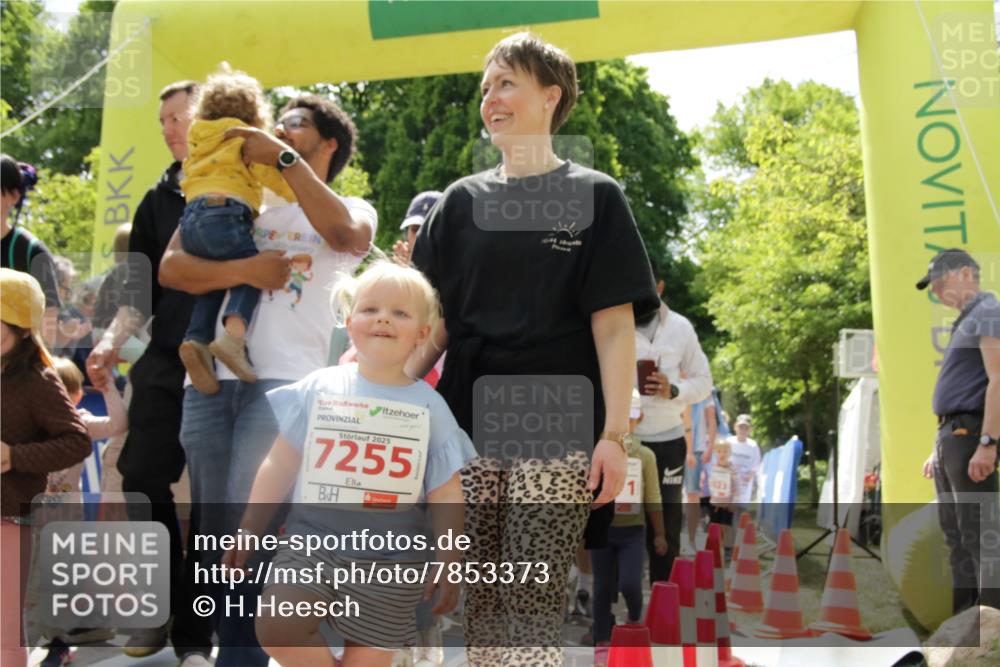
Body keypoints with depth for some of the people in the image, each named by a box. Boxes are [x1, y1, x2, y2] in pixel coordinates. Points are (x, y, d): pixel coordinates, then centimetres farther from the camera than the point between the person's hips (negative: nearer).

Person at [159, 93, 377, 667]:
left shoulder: (350, 211, 11)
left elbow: (347, 235, -16)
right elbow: (172, 266, 6)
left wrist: (284, 159, -10)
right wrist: (240, 270, -10)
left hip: (284, 381, -4)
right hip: (210, 378, 4)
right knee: (212, 526, 5)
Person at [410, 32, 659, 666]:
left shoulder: (594, 197, 5)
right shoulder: (463, 201, 14)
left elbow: (613, 325, -2)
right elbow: (437, 322, 13)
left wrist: (614, 434, -11)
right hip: (471, 428, 4)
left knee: (534, 605, -7)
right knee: (481, 605, 5)